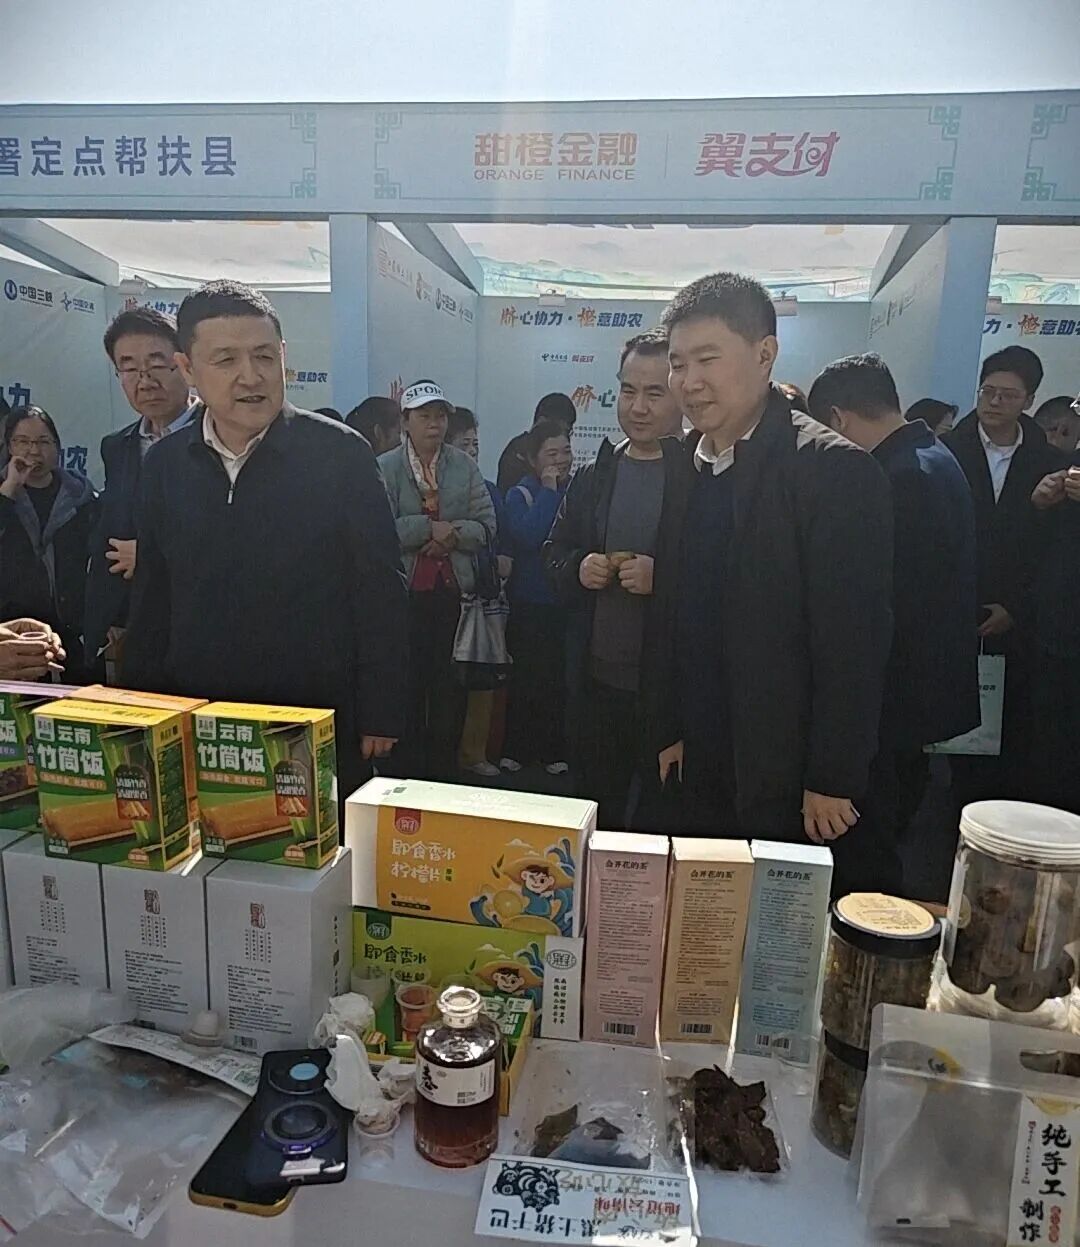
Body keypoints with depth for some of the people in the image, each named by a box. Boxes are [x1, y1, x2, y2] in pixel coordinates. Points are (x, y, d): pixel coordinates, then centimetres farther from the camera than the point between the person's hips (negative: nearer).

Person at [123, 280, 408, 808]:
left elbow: (382, 592, -8)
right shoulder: (165, 463, 4)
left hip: (320, 724, -3)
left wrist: (379, 718, -8)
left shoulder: (339, 453, -9)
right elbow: (153, 597, 11)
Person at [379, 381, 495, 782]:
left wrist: (452, 534, -13)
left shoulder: (465, 466, 9)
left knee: (450, 688, 8)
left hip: (454, 593, 2)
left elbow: (487, 526, 2)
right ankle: (405, 773, 18)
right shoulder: (384, 468, 1)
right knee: (405, 687, 4)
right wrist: (429, 528, -13)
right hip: (405, 594, -2)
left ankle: (444, 774, 22)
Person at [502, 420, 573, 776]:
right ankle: (517, 749, 19)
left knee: (563, 679, 6)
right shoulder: (520, 495, 0)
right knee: (526, 677, 5)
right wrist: (549, 492, -13)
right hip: (531, 603, -2)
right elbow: (527, 536, -19)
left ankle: (555, 750, 20)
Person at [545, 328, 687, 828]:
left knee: (664, 819, 10)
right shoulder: (592, 477, 9)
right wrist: (578, 568, -5)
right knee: (597, 812, 20)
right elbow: (555, 552, 16)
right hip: (598, 678, 5)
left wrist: (664, 579, -25)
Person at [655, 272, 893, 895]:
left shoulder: (834, 469, -15)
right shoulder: (688, 466, 7)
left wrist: (834, 782, -15)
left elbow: (854, 641, -17)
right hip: (707, 769, 6)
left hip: (794, 782, -6)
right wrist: (675, 729, 10)